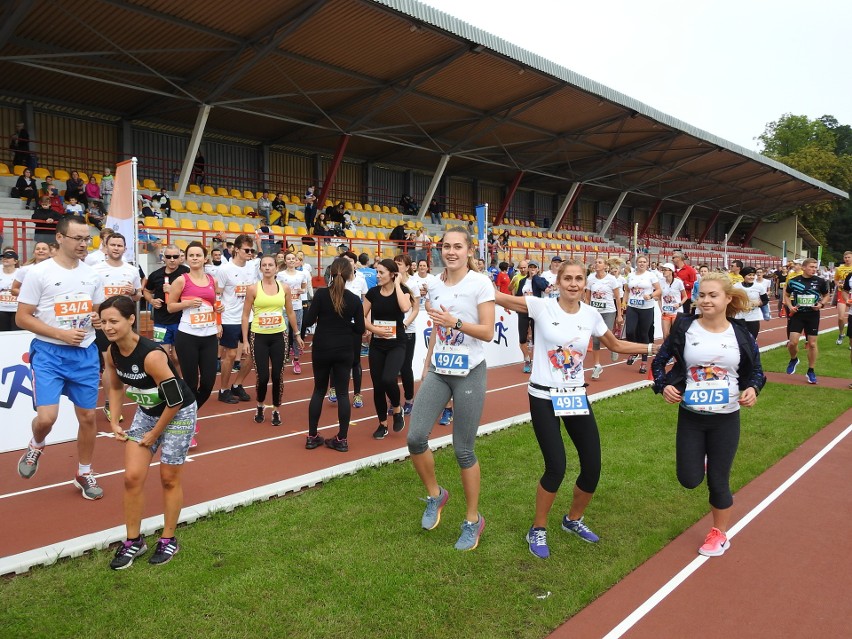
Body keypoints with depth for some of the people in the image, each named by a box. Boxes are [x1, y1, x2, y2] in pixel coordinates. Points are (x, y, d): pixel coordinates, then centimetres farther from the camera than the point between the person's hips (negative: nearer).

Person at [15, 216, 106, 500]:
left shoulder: (92, 274, 7)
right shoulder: (39, 272, -9)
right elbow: (22, 318, -8)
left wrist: (99, 318, -5)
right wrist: (61, 334, -19)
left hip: (86, 354, 4)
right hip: (49, 353, -4)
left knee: (88, 416, 9)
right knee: (47, 417, -15)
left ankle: (84, 473, 27)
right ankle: (36, 446, 22)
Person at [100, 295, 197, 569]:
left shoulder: (152, 355, -33)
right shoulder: (111, 353, -10)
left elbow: (175, 400, -26)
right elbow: (115, 387, 10)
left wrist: (154, 434, -15)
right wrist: (114, 422, 2)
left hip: (179, 413, -6)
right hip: (146, 412, 6)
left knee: (169, 478, 5)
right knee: (132, 477, 1)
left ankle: (168, 540, 23)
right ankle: (133, 541, 19)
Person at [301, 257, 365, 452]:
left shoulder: (321, 294, -9)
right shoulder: (354, 299, -3)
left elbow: (308, 320, -12)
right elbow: (360, 329, 0)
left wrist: (322, 317, 9)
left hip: (321, 349, 0)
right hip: (344, 351, 0)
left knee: (319, 390, 13)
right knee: (342, 393, 6)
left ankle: (312, 436, 16)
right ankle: (342, 439, 9)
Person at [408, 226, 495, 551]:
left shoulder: (480, 284, -8)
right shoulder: (437, 286, 9)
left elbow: (488, 332, -12)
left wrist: (455, 322, -27)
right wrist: (426, 368, 16)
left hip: (469, 373, -5)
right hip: (438, 370, 5)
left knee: (463, 450, 0)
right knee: (416, 437, -6)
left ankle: (473, 520, 20)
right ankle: (435, 495, 21)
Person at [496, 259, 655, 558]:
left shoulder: (591, 314, 1)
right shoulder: (541, 306, -10)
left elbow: (616, 345, 17)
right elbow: (497, 297, -15)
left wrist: (654, 348, 12)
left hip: (576, 397, 5)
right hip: (543, 398, -4)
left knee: (592, 466, 4)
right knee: (556, 467, -11)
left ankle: (573, 520, 34)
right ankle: (538, 530, 15)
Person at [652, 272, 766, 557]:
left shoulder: (741, 335, -6)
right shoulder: (684, 328, -8)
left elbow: (756, 370, 7)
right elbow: (659, 361, 2)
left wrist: (752, 389, -14)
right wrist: (663, 386, -15)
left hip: (726, 419, 0)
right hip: (690, 416, 1)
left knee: (718, 480, 9)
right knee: (689, 480, 4)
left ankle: (720, 534, 32)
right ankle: (699, 459, 41)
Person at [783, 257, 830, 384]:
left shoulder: (820, 281, -3)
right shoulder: (793, 281, -4)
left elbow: (826, 296, 11)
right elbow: (786, 295, 10)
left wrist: (822, 304, -9)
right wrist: (790, 306, -6)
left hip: (813, 316, 1)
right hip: (797, 315, 0)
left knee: (812, 343, 4)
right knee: (793, 342, -9)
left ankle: (811, 371, 17)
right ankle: (794, 359, 25)